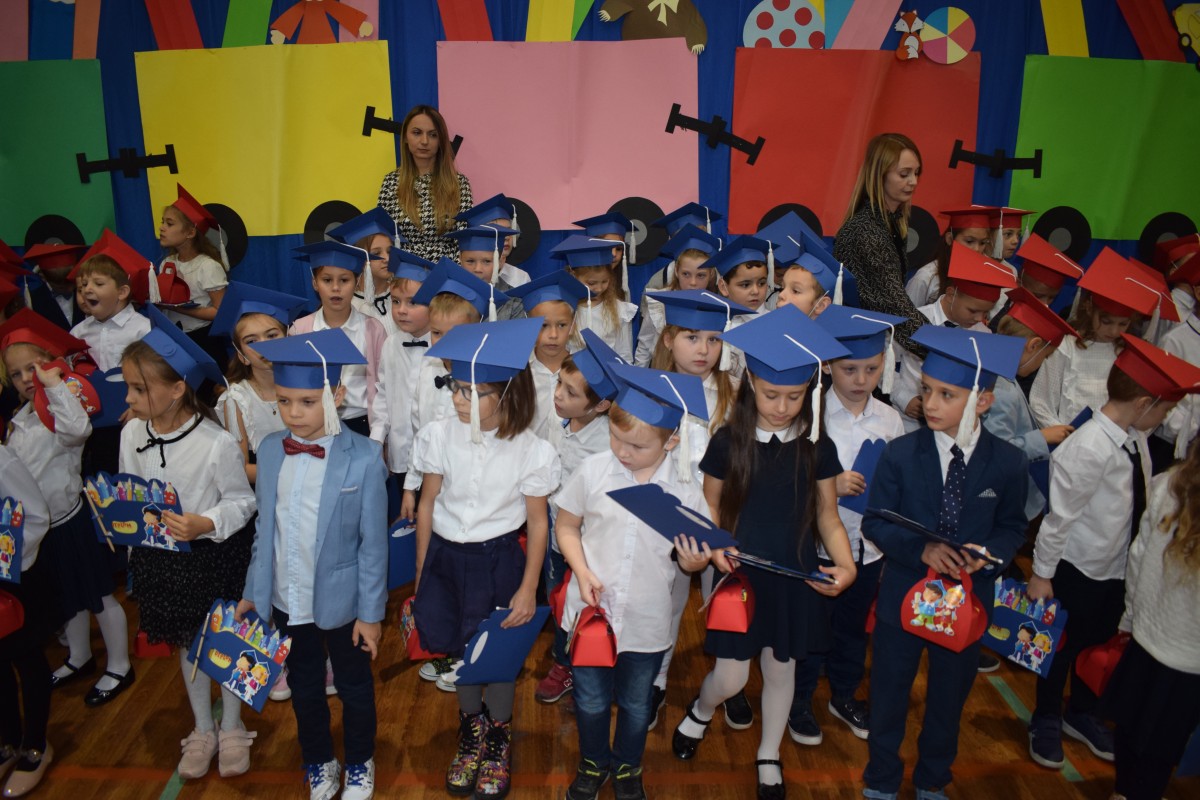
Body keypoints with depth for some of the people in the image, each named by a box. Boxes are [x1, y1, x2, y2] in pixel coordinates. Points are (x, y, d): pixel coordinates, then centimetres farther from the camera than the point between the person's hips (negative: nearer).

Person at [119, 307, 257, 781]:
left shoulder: (216, 442, -23)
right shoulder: (132, 434, -8)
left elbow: (241, 501, -14)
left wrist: (206, 523, -30)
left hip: (213, 558, -5)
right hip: (159, 559, 5)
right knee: (186, 645, 21)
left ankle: (232, 730, 36)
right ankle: (202, 730, 42)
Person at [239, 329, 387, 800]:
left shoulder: (363, 458, -20)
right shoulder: (270, 450, -6)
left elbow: (373, 543, -14)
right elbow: (265, 528, 4)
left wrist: (371, 611, -10)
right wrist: (253, 590, 8)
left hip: (341, 600, -4)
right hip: (286, 600, 4)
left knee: (354, 688, 18)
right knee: (303, 687, 22)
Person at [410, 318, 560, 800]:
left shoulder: (530, 450, -15)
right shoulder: (440, 436, -8)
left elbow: (537, 521, -5)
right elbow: (427, 504, 2)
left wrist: (528, 589, -5)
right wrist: (421, 574, 6)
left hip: (498, 560, -2)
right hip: (445, 555, 3)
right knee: (456, 647, 15)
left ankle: (499, 736, 39)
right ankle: (470, 727, 44)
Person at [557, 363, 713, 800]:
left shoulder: (685, 490, -13)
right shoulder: (593, 471, -13)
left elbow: (692, 555, -2)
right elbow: (566, 526, 0)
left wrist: (692, 563, -26)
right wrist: (582, 572, -15)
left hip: (648, 621, 0)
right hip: (592, 611, 0)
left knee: (636, 704, 23)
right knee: (591, 699, 21)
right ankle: (593, 763, 50)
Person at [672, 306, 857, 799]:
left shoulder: (817, 447, -5)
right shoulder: (727, 442, -9)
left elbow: (827, 515, 1)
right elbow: (711, 506, 0)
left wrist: (845, 564, -15)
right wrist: (715, 547, -19)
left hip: (795, 577, 2)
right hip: (740, 574, -1)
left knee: (781, 667, 16)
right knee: (731, 677, 2)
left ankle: (769, 756, 42)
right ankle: (700, 713, 39)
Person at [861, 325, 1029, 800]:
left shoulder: (1008, 463, -10)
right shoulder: (900, 454, -14)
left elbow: (1013, 528, 1)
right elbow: (875, 522, -10)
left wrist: (988, 554, -21)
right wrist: (920, 549, -27)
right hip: (903, 595, -1)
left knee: (949, 697, 21)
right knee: (889, 694, 16)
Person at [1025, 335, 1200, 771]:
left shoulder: (1136, 437, -8)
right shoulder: (1089, 449, -30)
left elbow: (1139, 501, 6)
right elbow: (1059, 517, -23)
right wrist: (1042, 575, -15)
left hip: (1119, 566, 7)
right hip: (1079, 569, -7)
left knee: (1099, 641, 24)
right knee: (1062, 644, 14)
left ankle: (1082, 715, 48)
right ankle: (1046, 721, 38)